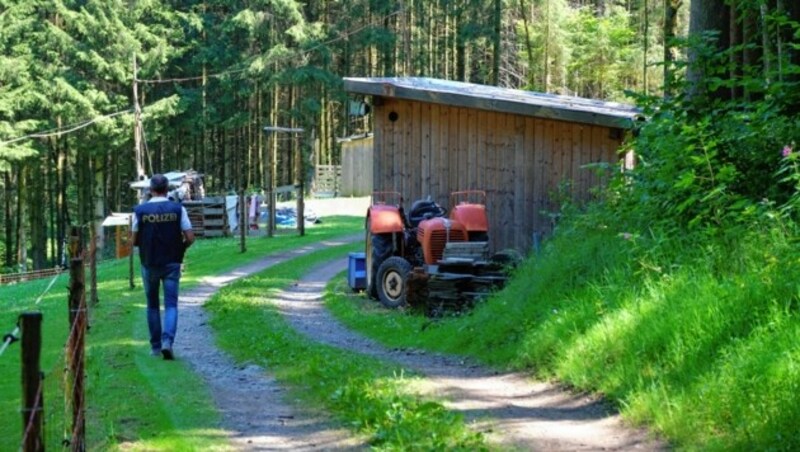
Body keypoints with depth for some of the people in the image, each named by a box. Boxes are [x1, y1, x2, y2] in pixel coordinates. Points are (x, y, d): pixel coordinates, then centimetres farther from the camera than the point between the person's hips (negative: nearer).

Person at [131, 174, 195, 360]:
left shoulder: (140, 211, -5)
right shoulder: (178, 209, -5)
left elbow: (134, 240, -1)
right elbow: (190, 238, -7)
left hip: (149, 263, 1)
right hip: (172, 263, -1)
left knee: (152, 305, 14)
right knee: (171, 304, 2)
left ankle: (155, 346, 17)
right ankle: (167, 341, -18)